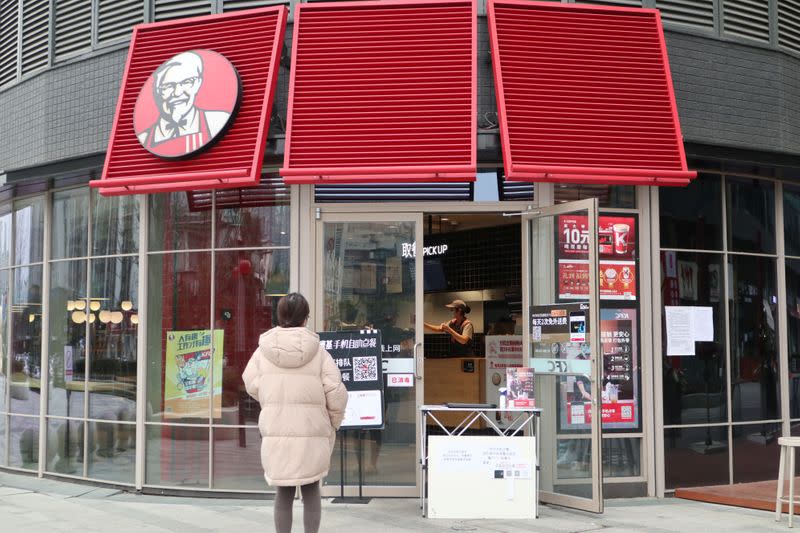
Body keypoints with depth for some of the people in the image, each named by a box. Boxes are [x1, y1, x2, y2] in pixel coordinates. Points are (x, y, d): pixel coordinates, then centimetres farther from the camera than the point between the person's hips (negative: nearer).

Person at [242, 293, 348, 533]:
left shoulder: (264, 350, -3)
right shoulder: (317, 351, -7)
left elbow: (251, 385, 2)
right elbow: (336, 392, -8)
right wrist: (334, 422, 8)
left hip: (276, 432, 1)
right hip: (312, 432, -1)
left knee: (283, 491, 11)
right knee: (311, 489, 13)